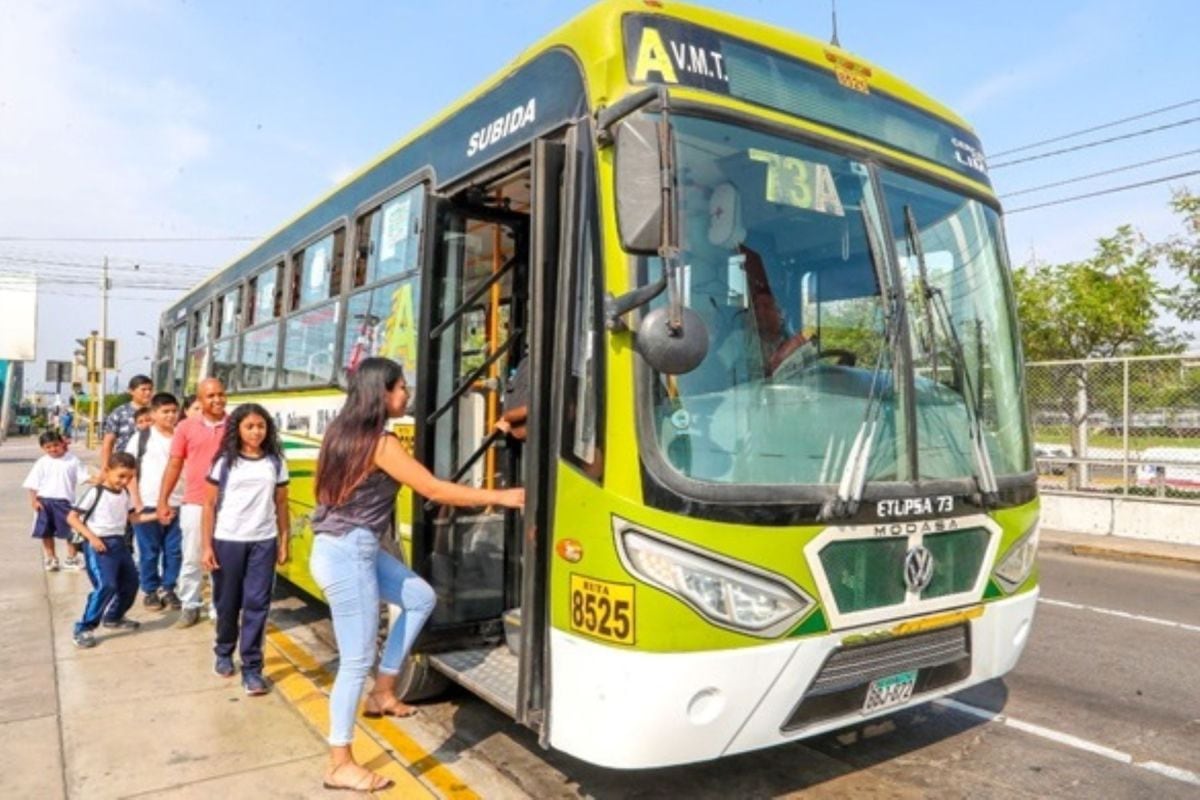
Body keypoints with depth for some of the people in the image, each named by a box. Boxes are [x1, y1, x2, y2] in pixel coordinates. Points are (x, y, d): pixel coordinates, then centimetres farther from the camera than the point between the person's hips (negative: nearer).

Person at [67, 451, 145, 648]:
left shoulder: (125, 493, 9)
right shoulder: (96, 492, -12)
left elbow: (133, 517, 15)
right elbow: (72, 518, -12)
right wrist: (92, 537, -20)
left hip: (119, 543, 8)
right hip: (99, 545, -8)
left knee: (130, 581, 14)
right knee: (106, 586, -18)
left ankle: (114, 617, 35)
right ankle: (84, 629, -7)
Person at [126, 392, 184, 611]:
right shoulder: (141, 438, -1)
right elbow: (130, 472, 0)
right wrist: (137, 504, -6)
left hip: (176, 504, 2)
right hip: (148, 504, -2)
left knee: (175, 550, 7)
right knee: (149, 552, 8)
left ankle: (169, 589, 21)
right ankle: (150, 591, 22)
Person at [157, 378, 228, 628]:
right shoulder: (186, 427, 0)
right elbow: (174, 466, 3)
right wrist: (163, 501, 1)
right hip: (194, 504, 1)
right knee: (192, 559, 11)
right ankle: (190, 607, 25)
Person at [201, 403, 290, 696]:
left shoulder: (275, 462, 2)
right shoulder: (225, 462, -1)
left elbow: (281, 505, 7)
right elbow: (209, 505, 1)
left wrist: (284, 542, 5)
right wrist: (207, 546, -3)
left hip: (263, 542, 0)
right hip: (227, 541, 0)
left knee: (257, 604, 0)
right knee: (227, 602, 12)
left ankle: (252, 667, 6)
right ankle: (224, 652, 35)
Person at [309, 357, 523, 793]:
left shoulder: (346, 430, 8)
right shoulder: (380, 443, -19)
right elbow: (435, 490, -20)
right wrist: (502, 496, -15)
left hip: (353, 549, 9)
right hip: (348, 555, -9)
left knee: (420, 598, 16)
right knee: (357, 659, 1)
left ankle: (383, 691, 24)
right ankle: (340, 765, 14)